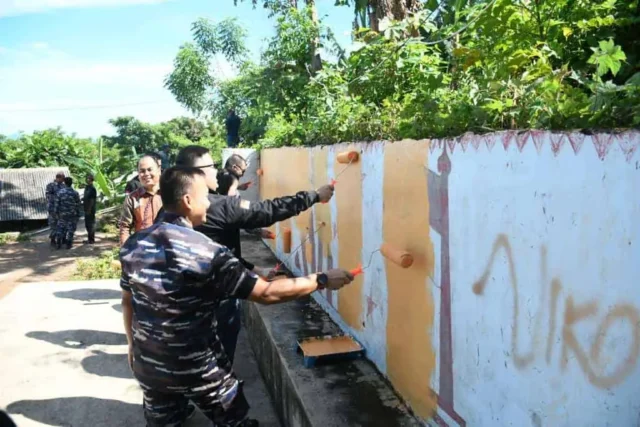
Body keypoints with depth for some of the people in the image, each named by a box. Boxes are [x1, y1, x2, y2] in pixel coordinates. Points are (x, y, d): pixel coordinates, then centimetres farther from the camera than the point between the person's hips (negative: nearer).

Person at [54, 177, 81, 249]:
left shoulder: (60, 192, -7)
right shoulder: (75, 193, -8)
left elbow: (56, 204, -5)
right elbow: (78, 205, -5)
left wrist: (56, 213, 6)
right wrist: (78, 214, 5)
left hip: (62, 214, 1)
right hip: (72, 215, -1)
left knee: (60, 228, 13)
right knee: (70, 229, 8)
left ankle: (58, 243, 10)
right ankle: (68, 244, 9)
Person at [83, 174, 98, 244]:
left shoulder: (92, 189, -15)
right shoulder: (86, 187, 12)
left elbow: (92, 200, -17)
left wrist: (89, 210, -19)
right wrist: (82, 199, 5)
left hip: (90, 210, -9)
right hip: (86, 209, 9)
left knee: (91, 224, -2)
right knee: (87, 224, 15)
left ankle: (91, 239, 5)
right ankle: (89, 238, 24)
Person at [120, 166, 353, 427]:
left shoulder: (133, 245, -6)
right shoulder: (208, 253, -25)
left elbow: (128, 301, 6)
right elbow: (267, 294, -25)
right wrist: (322, 280, -16)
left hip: (149, 366, 6)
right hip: (198, 369, -5)